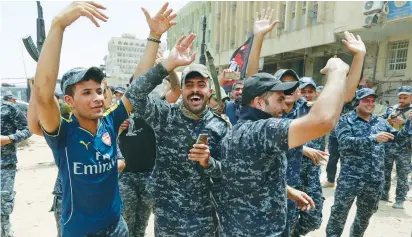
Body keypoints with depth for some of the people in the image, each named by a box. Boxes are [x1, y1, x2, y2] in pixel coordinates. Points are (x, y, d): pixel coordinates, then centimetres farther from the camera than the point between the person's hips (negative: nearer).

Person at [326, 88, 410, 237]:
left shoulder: (380, 122, 9)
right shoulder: (346, 120, -6)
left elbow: (397, 138, 18)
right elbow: (344, 142, -22)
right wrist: (373, 138, -28)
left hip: (375, 179, 5)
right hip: (350, 178, -5)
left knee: (365, 214, 21)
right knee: (339, 213, 3)